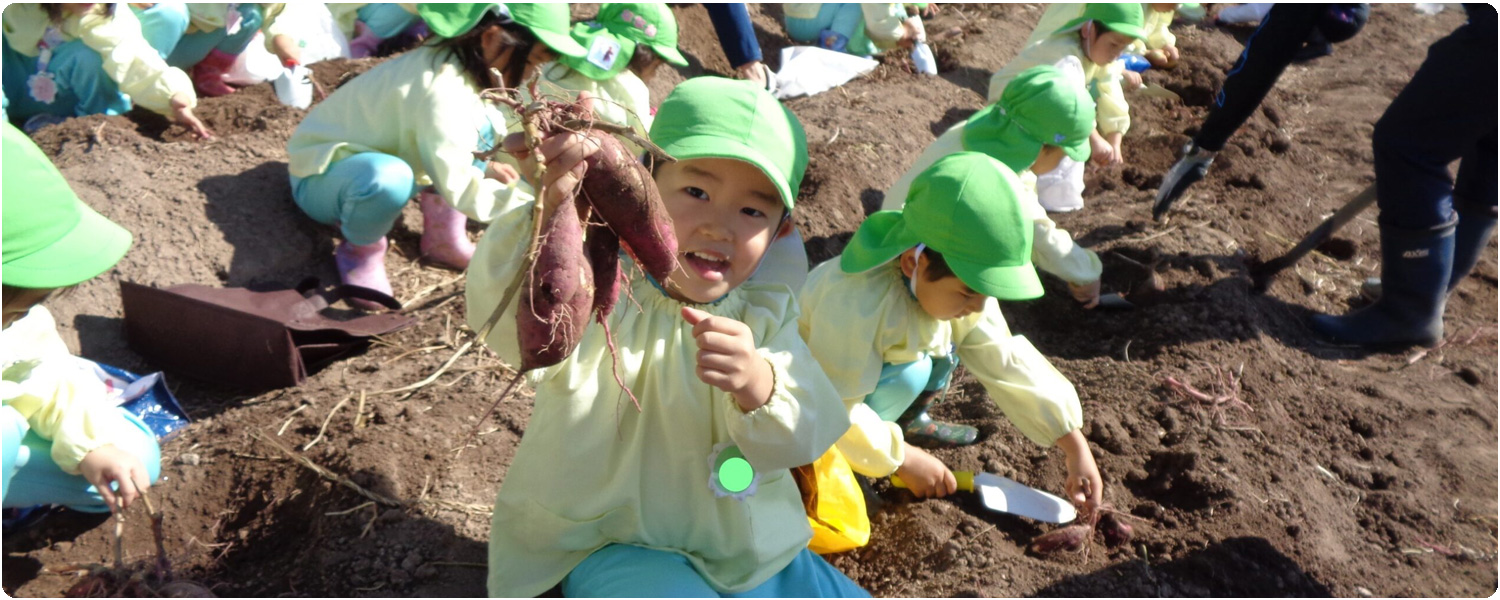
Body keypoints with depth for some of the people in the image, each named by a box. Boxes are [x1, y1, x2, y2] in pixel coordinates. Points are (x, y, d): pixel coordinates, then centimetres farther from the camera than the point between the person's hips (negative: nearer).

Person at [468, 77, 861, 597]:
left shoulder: (766, 317, -1)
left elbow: (802, 437, -14)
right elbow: (506, 320, -35)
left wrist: (757, 383, -36)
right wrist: (549, 211, -54)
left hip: (745, 547, 4)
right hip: (608, 546, -4)